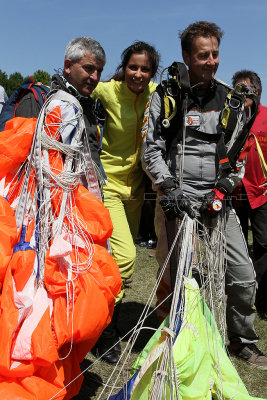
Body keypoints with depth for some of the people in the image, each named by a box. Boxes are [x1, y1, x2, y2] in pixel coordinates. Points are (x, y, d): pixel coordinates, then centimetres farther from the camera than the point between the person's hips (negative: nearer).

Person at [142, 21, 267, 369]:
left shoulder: (229, 99, 12)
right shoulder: (167, 96, 3)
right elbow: (151, 149, 0)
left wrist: (223, 190, -2)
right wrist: (169, 188, -11)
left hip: (217, 198, 4)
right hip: (180, 196, -3)